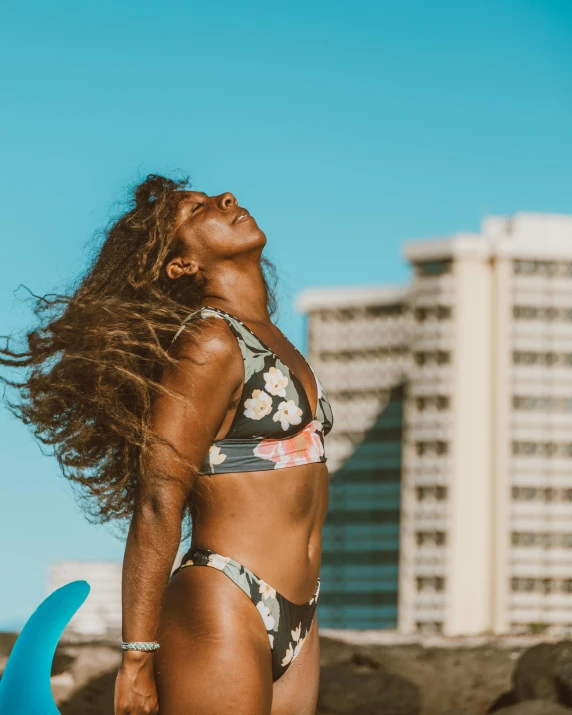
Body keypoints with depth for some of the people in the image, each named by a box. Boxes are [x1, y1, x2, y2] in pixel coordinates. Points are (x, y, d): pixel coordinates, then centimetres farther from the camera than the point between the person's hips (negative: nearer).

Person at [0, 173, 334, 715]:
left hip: (295, 627, 8)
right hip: (222, 614, -8)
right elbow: (157, 506, -15)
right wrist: (137, 660, -16)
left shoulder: (274, 344, 16)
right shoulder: (209, 342, -10)